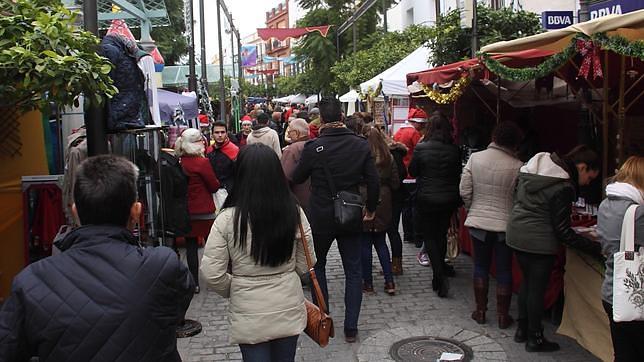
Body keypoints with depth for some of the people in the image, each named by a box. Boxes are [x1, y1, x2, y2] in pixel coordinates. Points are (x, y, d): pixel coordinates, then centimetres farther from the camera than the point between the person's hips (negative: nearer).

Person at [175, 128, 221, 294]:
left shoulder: (180, 162, -1)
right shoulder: (202, 162, -16)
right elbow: (215, 186, -9)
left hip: (187, 211, 5)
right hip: (205, 211, -4)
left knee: (191, 246, 9)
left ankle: (194, 283, 13)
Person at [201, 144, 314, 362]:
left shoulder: (227, 219, -17)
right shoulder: (294, 213, -10)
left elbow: (212, 273, -13)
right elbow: (304, 264, 0)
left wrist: (233, 289, 6)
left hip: (249, 314, -3)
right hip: (289, 309, 3)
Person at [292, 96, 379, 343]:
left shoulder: (313, 147, -15)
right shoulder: (361, 145, -7)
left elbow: (297, 178, -1)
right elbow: (373, 181, -2)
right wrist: (371, 208, 12)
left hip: (320, 218, -2)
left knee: (317, 266, 19)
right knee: (353, 271, 11)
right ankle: (351, 328, 11)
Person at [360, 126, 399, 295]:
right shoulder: (388, 158, 0)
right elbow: (395, 183, 5)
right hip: (382, 205, 4)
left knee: (365, 244, 6)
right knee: (381, 243, 15)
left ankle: (368, 283, 12)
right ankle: (389, 282, 11)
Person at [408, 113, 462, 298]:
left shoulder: (421, 148, -14)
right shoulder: (454, 150, -6)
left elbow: (412, 172, -3)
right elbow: (458, 174, 6)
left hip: (426, 199, -3)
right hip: (449, 199, 3)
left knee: (429, 236, 6)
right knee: (442, 235, 18)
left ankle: (440, 275, -8)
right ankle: (440, 271, 30)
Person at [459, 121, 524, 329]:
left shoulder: (475, 158, -7)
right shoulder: (518, 167, -13)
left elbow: (465, 191, -5)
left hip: (478, 222, 2)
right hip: (505, 224, -2)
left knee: (481, 267, 15)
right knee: (504, 270, 10)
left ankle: (480, 311, 23)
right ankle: (503, 316, 19)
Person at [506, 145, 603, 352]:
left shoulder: (532, 167, 4)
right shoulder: (563, 188, -19)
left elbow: (517, 198, 13)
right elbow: (563, 231, -16)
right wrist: (595, 248, -12)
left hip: (515, 234, 8)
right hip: (539, 241, -8)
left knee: (527, 282, 20)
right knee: (537, 288, 6)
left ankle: (522, 330, 30)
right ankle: (534, 339, 18)